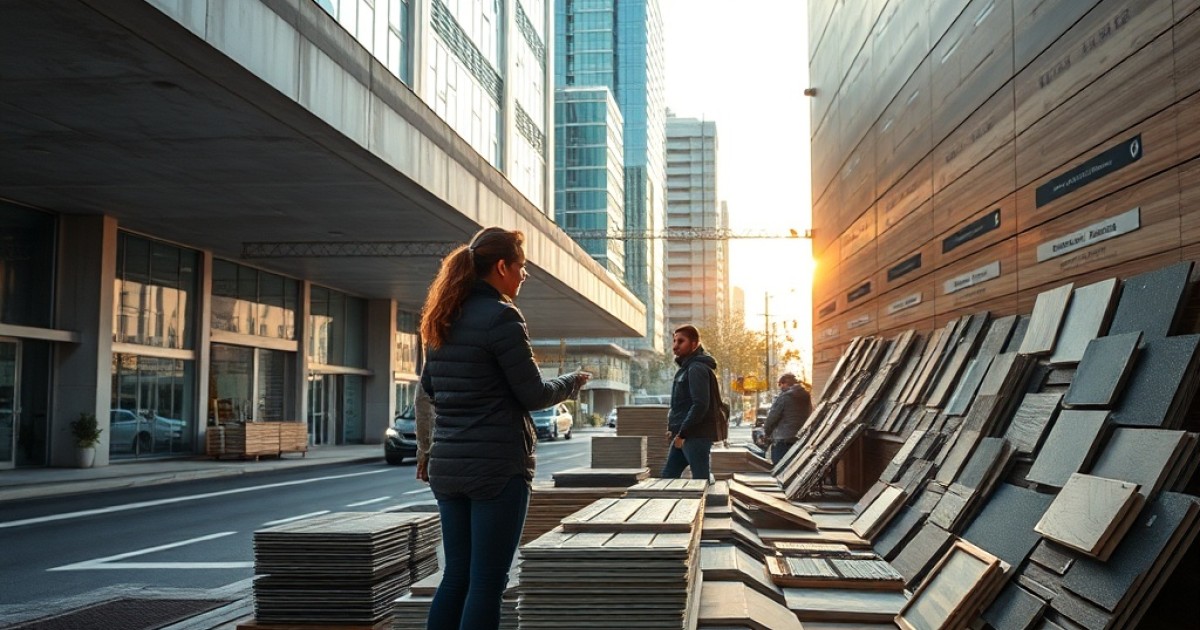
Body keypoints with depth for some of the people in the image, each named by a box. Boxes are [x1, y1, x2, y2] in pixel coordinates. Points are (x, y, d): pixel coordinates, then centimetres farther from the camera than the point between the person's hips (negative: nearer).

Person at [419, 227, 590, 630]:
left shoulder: (443, 319, 9)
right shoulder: (501, 316, -14)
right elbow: (533, 395, -10)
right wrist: (574, 381, 7)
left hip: (449, 465, 8)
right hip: (498, 465, -7)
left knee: (456, 576, 15)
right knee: (487, 582, -1)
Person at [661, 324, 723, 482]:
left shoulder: (697, 368, -14)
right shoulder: (686, 367, 18)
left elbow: (700, 405, -22)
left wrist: (682, 433, -19)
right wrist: (674, 429, 14)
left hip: (696, 435, -11)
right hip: (683, 435, 11)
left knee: (701, 479, -6)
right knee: (668, 475, 12)